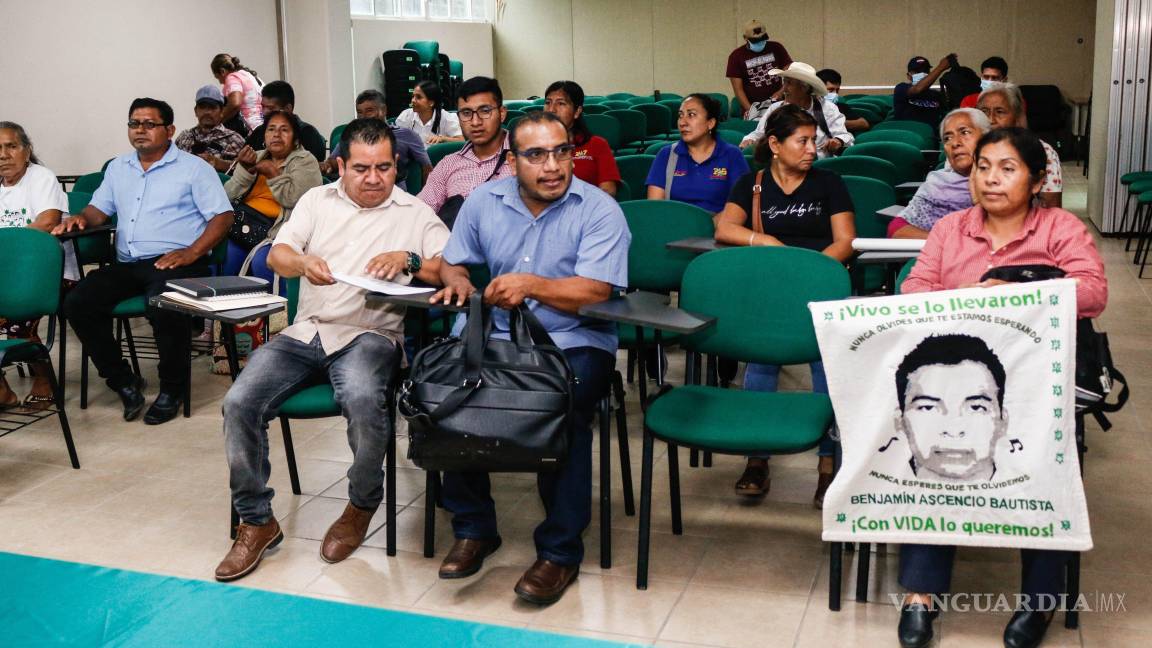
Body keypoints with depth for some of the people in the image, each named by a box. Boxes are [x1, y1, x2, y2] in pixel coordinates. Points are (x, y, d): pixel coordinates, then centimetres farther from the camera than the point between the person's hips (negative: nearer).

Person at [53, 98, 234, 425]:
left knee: (165, 308, -36)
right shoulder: (118, 168, 23)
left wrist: (191, 253, -17)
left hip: (173, 262, -6)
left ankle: (172, 388, -13)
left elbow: (222, 216, -3)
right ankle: (123, 381, -5)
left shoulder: (194, 168, 4)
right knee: (77, 303, -16)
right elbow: (99, 209, 26)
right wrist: (81, 218, 0)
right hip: (126, 264, 6)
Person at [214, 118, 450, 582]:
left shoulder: (415, 213, 9)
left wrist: (409, 260, -18)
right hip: (306, 330, 4)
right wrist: (302, 261, -18)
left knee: (362, 401, -36)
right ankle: (257, 522, -1)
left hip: (369, 333, -3)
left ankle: (362, 505, -6)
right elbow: (276, 255, 6)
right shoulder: (318, 200, 17)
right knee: (239, 403, -19)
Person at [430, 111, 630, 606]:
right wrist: (457, 281, -7)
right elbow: (453, 262, 17)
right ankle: (473, 528, -1)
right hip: (497, 337, 4)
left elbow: (594, 292, -16)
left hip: (574, 342, -4)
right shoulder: (484, 202, 8)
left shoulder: (599, 210, -7)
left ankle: (560, 551, -14)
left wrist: (531, 284, -25)